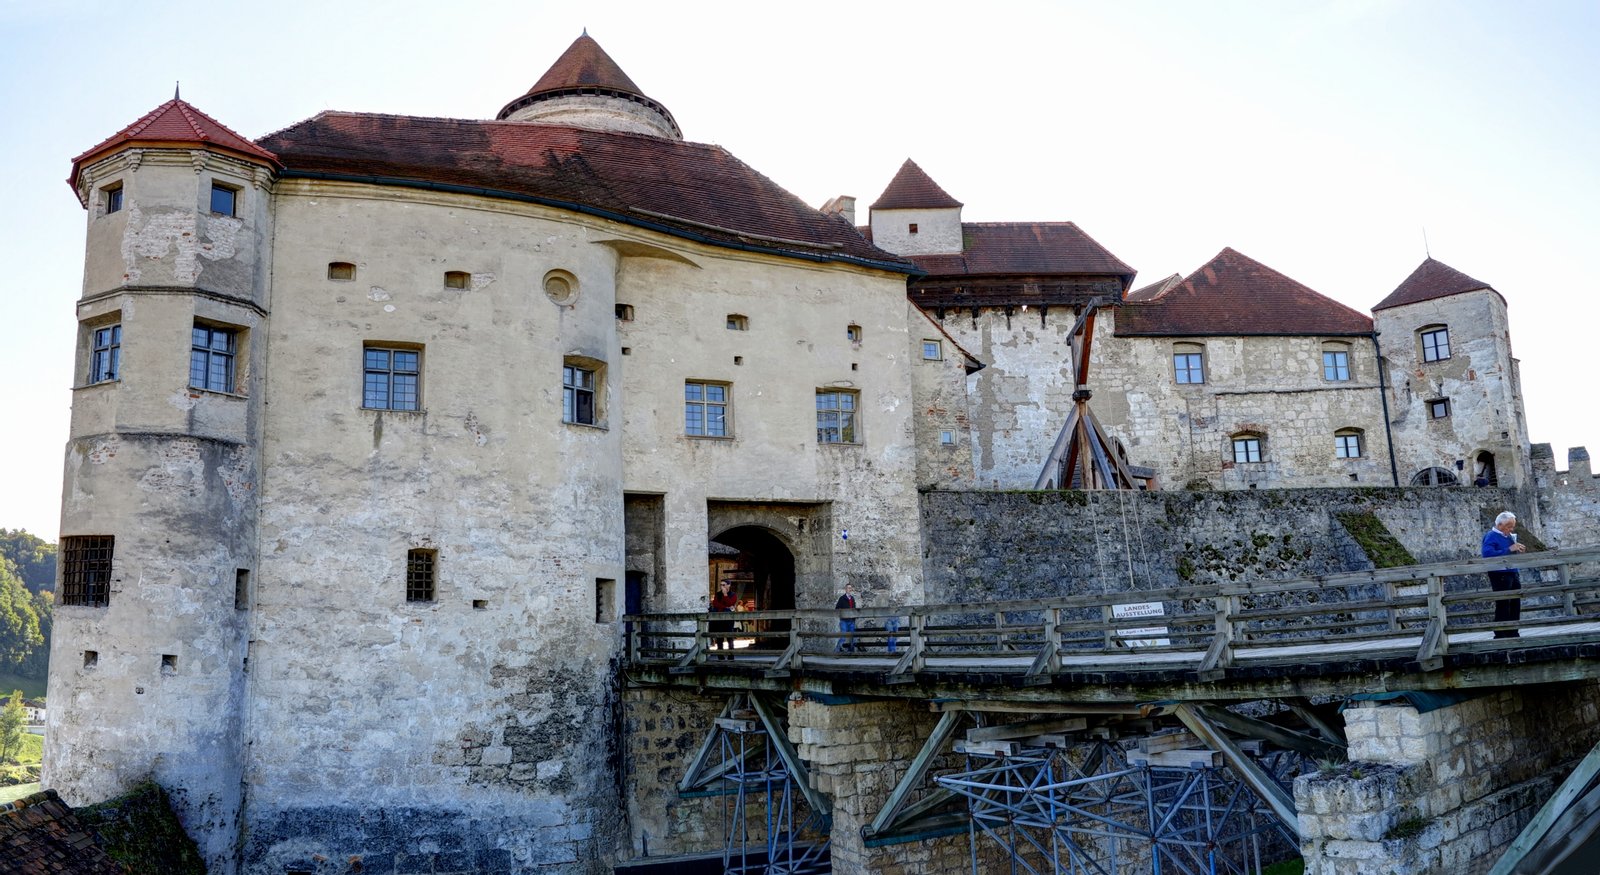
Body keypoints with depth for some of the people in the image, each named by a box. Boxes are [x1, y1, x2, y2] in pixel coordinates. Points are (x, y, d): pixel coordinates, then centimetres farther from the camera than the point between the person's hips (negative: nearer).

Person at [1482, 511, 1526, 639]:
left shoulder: (1509, 536, 16)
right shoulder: (1491, 536, -11)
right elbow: (1488, 554, -26)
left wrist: (1517, 550, 4)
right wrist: (1509, 549, -26)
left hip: (1512, 574, 9)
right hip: (1500, 575, -9)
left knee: (1515, 604, 11)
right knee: (1503, 605, -7)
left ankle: (1513, 634, 20)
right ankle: (1500, 635, -3)